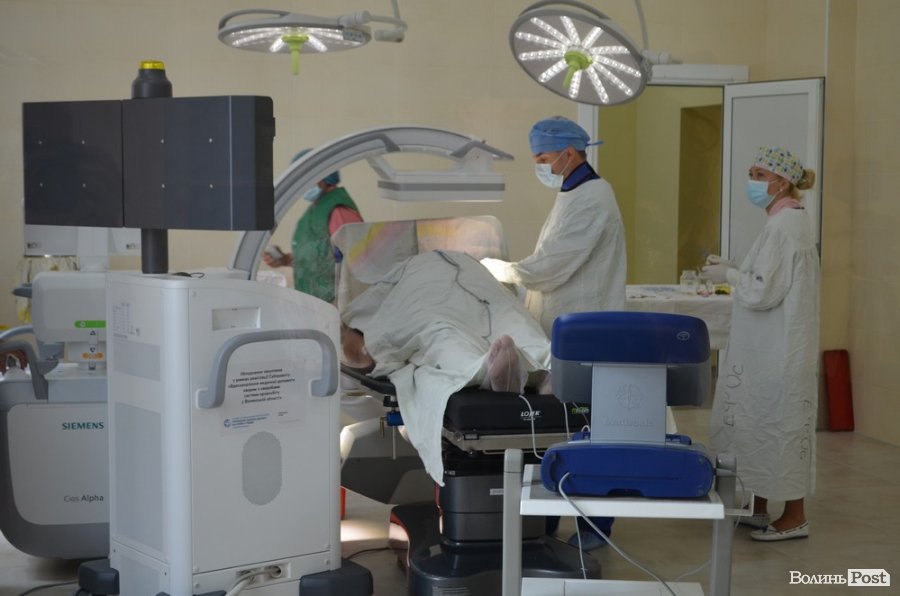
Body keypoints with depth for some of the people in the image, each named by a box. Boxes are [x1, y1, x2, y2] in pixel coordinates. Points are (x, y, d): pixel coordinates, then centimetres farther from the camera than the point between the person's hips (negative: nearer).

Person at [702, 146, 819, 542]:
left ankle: (794, 517, 10)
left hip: (779, 354, -10)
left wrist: (728, 275, -8)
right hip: (769, 350, 10)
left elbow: (763, 292, -22)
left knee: (780, 424, -1)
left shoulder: (784, 226, -19)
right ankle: (760, 509, 25)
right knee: (762, 424, 15)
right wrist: (733, 271, 9)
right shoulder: (788, 222, 12)